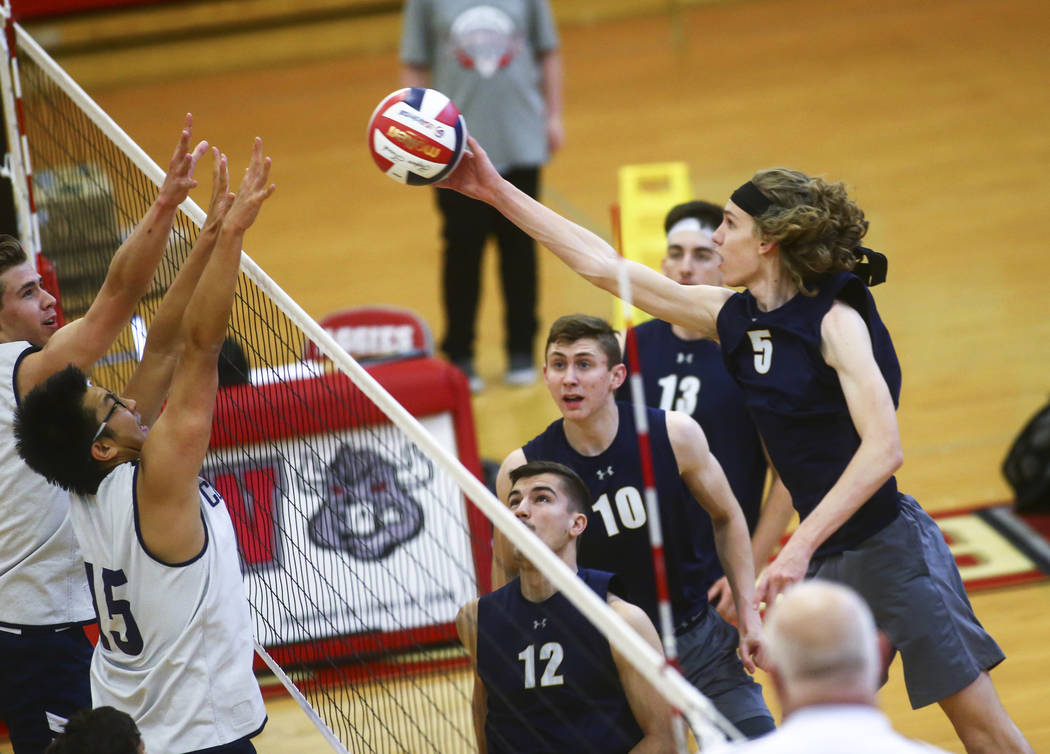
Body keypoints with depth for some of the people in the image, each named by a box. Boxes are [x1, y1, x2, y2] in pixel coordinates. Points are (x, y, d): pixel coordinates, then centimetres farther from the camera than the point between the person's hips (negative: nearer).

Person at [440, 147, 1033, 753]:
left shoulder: (834, 319, -15)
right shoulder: (733, 317, 5)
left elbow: (884, 449, -26)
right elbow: (605, 267, 10)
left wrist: (799, 548, -31)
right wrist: (496, 191, 8)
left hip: (891, 549, -7)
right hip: (825, 565, 7)